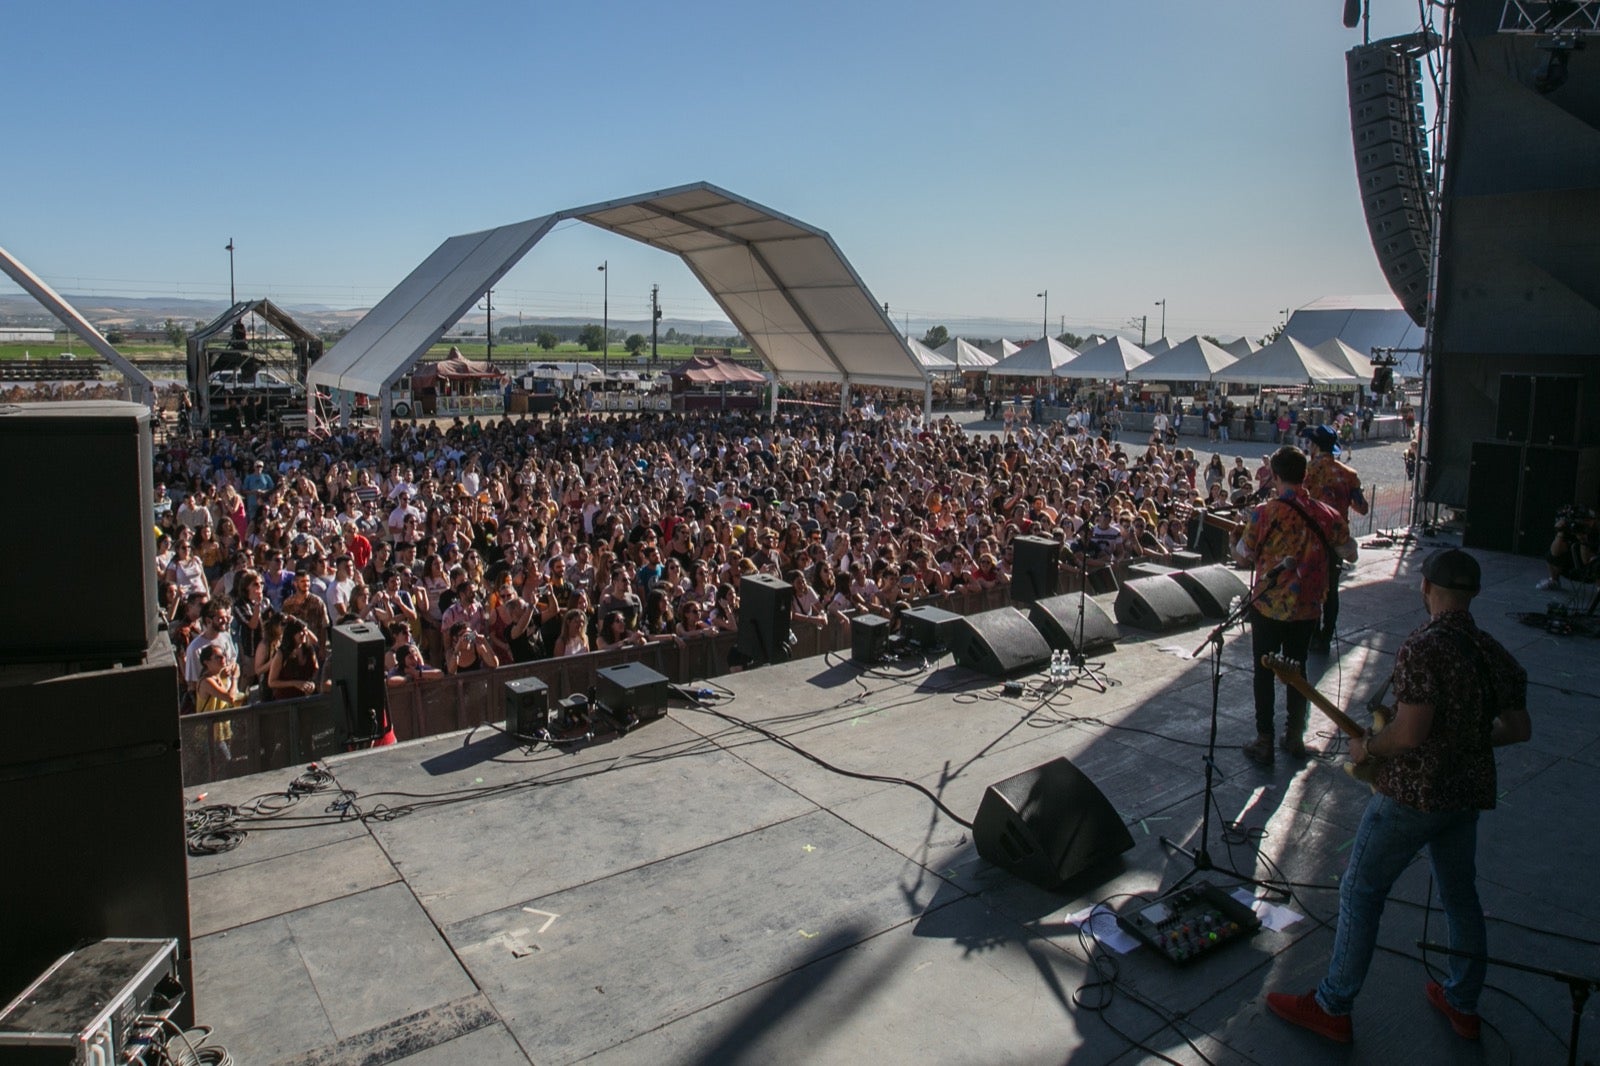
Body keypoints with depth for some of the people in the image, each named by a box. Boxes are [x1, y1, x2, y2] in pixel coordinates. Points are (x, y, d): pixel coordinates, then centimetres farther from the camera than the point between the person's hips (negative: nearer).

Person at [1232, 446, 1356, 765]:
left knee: (1264, 672, 9)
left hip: (1268, 607, -3)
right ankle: (1295, 736, 28)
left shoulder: (1262, 515, -16)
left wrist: (1233, 538, 18)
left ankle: (1264, 742, 12)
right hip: (1307, 609, 3)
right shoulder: (1327, 515, -7)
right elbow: (1351, 554, 5)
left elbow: (1244, 556, -3)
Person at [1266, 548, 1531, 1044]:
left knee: (1360, 892, 3)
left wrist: (1366, 747, -10)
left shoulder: (1422, 648, -22)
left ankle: (1332, 1008, 11)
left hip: (1411, 793, -8)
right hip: (1469, 791, 8)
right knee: (1460, 895, 22)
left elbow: (1410, 732, -27)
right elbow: (1519, 728, 9)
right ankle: (1463, 1005, 37)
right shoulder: (1494, 653, 2)